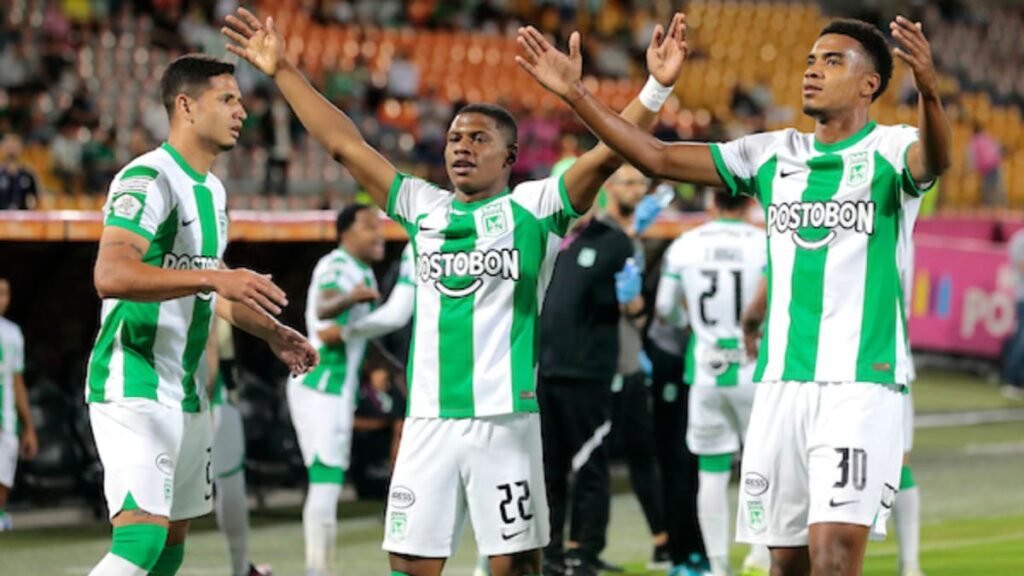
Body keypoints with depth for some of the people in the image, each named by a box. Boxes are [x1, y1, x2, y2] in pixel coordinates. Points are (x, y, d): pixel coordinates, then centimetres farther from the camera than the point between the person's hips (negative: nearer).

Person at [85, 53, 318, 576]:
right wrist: (213, 277, -36)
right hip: (133, 385, -10)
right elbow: (110, 275, -30)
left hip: (185, 390, 10)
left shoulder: (211, 189, 16)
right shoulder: (149, 179, -15)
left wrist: (271, 332, 31)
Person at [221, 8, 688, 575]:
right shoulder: (422, 208, 15)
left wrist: (656, 88, -21)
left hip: (505, 417, -4)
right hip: (428, 418, 4)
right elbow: (344, 144, 18)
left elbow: (607, 155, -8)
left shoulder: (533, 207, 3)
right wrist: (283, 71, 18)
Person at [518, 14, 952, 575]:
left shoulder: (889, 150, -2)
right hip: (780, 383, 6)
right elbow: (659, 159, 13)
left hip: (861, 385, -6)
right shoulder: (774, 154, 13)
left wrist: (928, 91, -48)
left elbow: (933, 158, -26)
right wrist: (576, 95, 5)